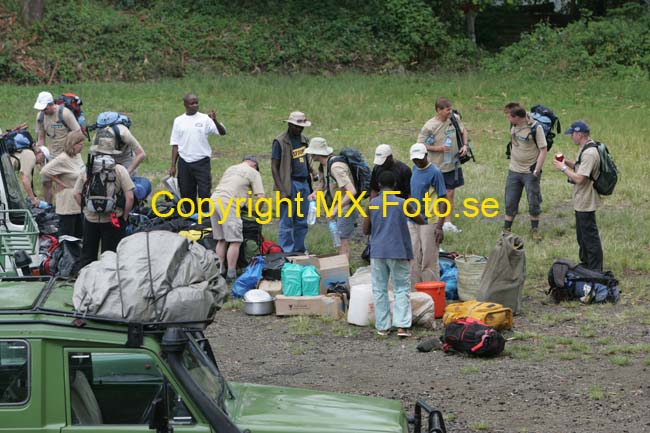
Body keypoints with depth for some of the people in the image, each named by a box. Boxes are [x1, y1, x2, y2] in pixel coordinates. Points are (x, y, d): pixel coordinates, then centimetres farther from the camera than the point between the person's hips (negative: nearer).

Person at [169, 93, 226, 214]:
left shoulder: (205, 119, -1)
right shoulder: (179, 121, 7)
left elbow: (222, 132, -11)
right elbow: (175, 145, 10)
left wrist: (215, 121, -29)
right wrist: (173, 166, 7)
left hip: (202, 162, -3)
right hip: (184, 162, 3)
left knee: (205, 192, -8)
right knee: (186, 193, 8)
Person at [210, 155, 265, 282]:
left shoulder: (230, 168, 27)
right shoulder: (253, 173, 8)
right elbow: (260, 196, 1)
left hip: (214, 200, 7)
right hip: (228, 204, -7)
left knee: (221, 240, 15)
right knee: (235, 241, -3)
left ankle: (219, 272, 17)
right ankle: (231, 275, -6)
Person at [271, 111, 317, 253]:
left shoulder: (304, 139, 14)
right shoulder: (280, 141, -8)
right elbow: (274, 168, -10)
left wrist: (313, 174, 8)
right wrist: (281, 190, -16)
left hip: (304, 184, 7)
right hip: (290, 185, -7)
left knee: (302, 222, 11)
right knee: (286, 223, -4)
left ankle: (300, 251, 19)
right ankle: (286, 253, -1)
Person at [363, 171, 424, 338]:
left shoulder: (372, 204, 0)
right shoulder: (402, 204, -3)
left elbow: (366, 230, 5)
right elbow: (421, 221, 10)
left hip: (377, 252, 1)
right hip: (398, 252, -1)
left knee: (379, 290, 8)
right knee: (402, 289, 3)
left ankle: (382, 327, 7)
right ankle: (402, 326, -9)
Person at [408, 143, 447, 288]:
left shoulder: (435, 172, -12)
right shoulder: (415, 169, 10)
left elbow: (443, 200, -13)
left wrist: (439, 226, -18)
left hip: (429, 222, -7)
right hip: (413, 221, 7)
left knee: (429, 261, -3)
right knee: (414, 260, 12)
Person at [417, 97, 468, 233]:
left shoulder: (455, 118, -4)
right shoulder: (429, 126, -18)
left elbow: (463, 130, 15)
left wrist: (465, 145, -1)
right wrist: (437, 148, -22)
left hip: (453, 164, 5)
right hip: (437, 167, -5)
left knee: (450, 194, 9)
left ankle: (447, 223, 18)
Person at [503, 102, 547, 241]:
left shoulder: (535, 128, -17)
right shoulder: (513, 126, 1)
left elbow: (543, 150, -15)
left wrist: (537, 170, -18)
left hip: (530, 172, -5)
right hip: (514, 171, 5)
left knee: (534, 203, 6)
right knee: (510, 203, 8)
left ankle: (535, 230, 21)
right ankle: (506, 230, 18)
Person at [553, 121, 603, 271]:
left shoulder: (589, 153, -24)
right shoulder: (585, 149, 9)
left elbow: (579, 178, -28)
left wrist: (563, 167, -17)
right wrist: (567, 162, 7)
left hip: (586, 203, -11)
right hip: (581, 202, 11)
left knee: (590, 236, -3)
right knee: (582, 236, 22)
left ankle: (596, 270, 3)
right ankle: (585, 264, 34)